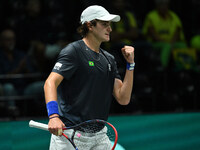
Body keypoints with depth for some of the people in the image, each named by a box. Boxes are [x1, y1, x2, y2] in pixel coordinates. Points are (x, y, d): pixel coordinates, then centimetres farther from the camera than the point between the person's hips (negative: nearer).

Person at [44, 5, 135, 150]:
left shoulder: (109, 59, 15)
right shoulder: (73, 51, -6)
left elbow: (123, 99, 9)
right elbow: (50, 83, -18)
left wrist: (130, 64, 1)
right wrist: (53, 116, -34)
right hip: (69, 133, -6)